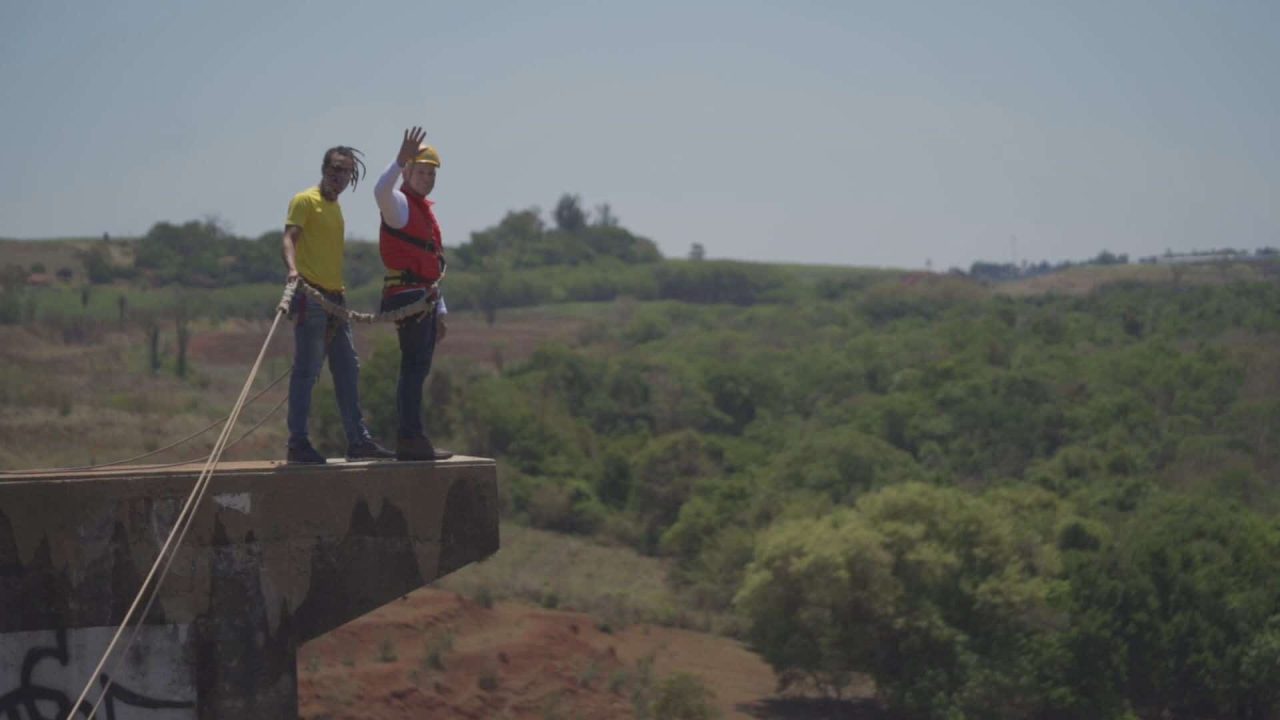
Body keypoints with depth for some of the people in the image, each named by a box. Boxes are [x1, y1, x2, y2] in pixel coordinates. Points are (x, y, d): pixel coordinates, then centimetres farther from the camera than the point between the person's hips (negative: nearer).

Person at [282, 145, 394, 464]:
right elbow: (290, 237, -20)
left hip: (334, 297, 9)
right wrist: (292, 268, -38)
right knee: (306, 371, -8)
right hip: (310, 297, -9)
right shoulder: (306, 201, -5)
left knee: (348, 371, 10)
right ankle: (298, 443, -5)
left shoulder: (335, 207, 19)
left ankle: (358, 440, 15)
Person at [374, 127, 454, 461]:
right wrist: (401, 160, -41)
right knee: (414, 367, -15)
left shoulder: (425, 211, 24)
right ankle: (411, 438, -18)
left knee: (417, 370, 11)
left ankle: (409, 441, 14)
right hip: (408, 296, -10)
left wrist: (440, 310, 27)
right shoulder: (399, 204, -5)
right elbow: (381, 190, -33)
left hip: (425, 299, 10)